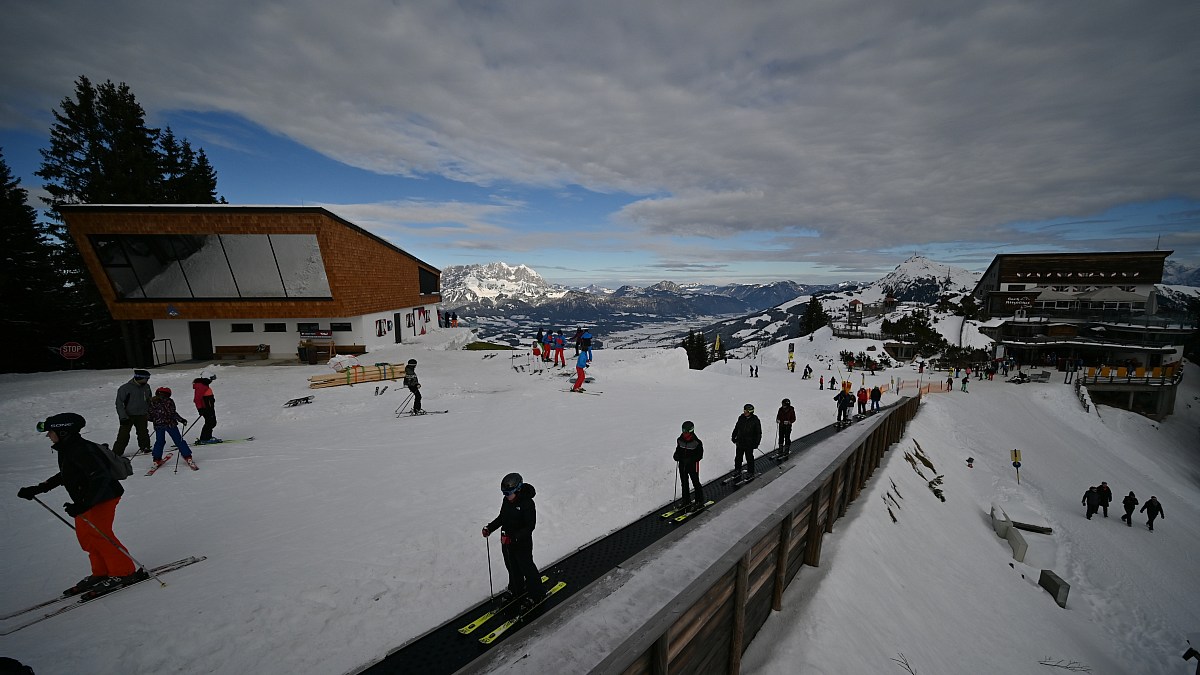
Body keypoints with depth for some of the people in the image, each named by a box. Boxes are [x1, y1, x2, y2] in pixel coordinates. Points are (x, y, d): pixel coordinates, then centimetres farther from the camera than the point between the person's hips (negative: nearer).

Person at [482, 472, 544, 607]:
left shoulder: (527, 504, -27)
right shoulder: (506, 501, -5)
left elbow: (530, 526, -26)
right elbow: (501, 518, 10)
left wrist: (513, 538, -33)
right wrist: (489, 528, -3)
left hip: (522, 544, -7)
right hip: (506, 542, 7)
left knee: (527, 568, 11)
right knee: (512, 568, 24)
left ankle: (537, 593, 34)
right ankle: (516, 589, 49)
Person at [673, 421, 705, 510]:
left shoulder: (697, 442, -16)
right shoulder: (680, 440, 0)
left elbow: (700, 455, -14)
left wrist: (690, 459, -26)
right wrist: (676, 456, -8)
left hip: (693, 465, -5)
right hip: (682, 465, 5)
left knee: (696, 483, 5)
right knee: (684, 484, 13)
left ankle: (700, 501, 22)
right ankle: (687, 502, 27)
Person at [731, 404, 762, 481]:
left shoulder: (755, 420, -14)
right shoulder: (741, 418, -1)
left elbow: (758, 433, -8)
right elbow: (736, 428, 12)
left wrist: (756, 443, -10)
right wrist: (733, 436, 15)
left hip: (749, 444, -4)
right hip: (740, 442, 5)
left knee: (749, 458, 7)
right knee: (738, 457, 14)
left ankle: (750, 473, 22)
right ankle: (737, 470, 31)